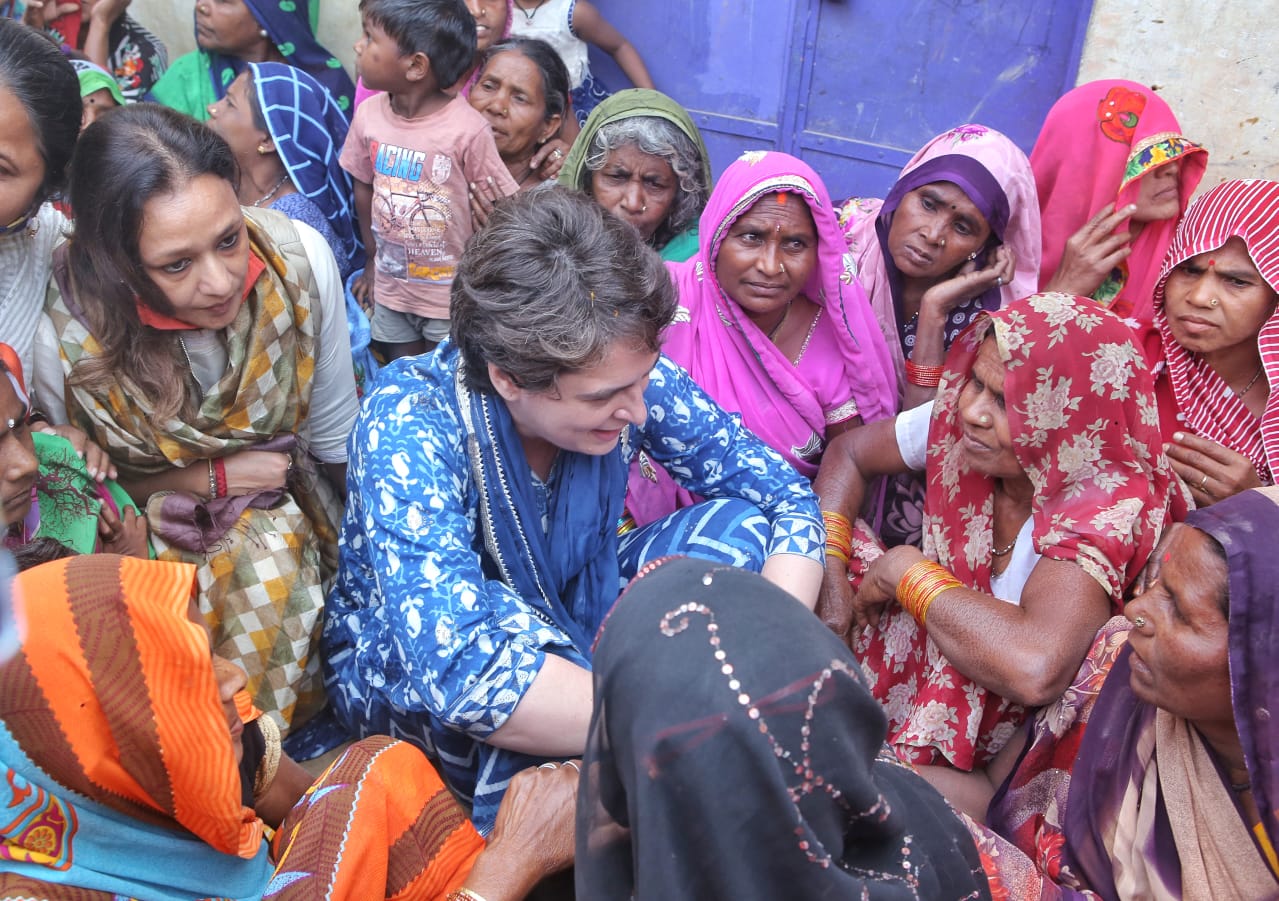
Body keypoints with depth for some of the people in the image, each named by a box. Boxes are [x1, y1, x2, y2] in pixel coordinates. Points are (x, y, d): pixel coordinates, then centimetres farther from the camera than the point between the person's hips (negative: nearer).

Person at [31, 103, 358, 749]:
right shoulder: (65, 335, -28)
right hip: (145, 526, -3)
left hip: (282, 506, 4)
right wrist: (214, 478, -16)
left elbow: (334, 433, -6)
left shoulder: (299, 259, -22)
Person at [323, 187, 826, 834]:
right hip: (402, 666, -5)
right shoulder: (409, 425, -32)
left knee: (742, 521, -15)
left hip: (573, 622, 5)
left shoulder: (626, 373, -19)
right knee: (503, 616, -39)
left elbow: (789, 497, -13)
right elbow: (463, 669, -44)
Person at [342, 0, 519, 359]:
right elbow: (364, 187, 7)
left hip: (454, 294, -4)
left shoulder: (468, 129, -23)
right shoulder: (368, 115, -8)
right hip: (391, 287, 5)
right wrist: (373, 260, 14)